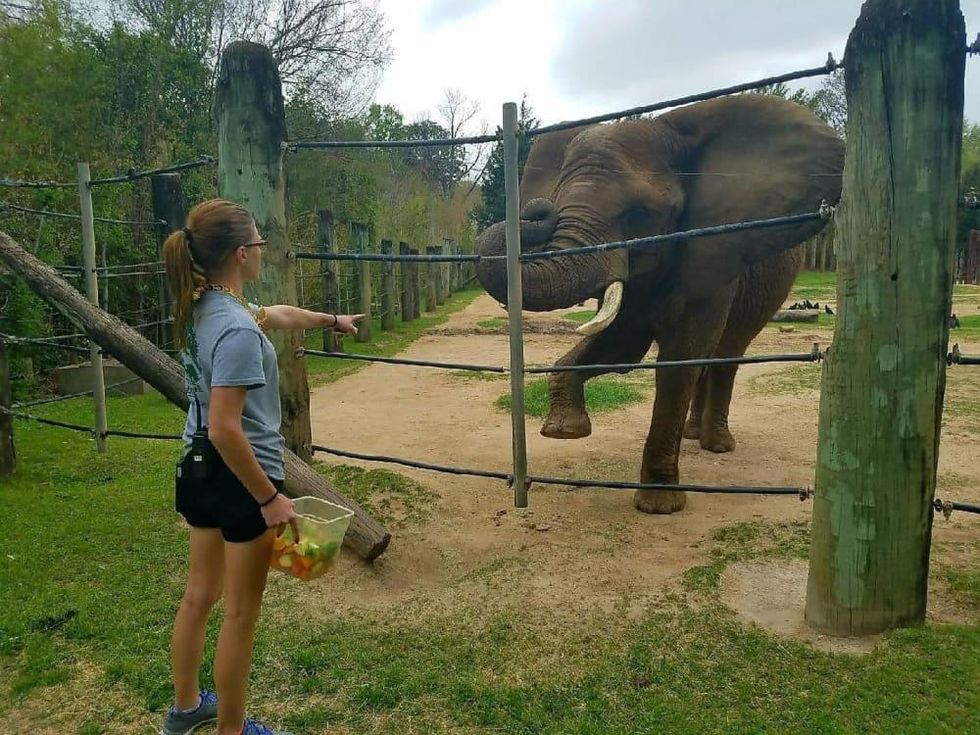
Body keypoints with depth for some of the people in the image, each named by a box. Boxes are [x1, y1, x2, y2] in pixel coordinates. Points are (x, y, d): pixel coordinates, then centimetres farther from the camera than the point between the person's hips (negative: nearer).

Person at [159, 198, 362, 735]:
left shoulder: (204, 307, 4)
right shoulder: (238, 330, -26)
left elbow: (277, 314, 22)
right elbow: (226, 428, -29)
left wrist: (332, 319, 37)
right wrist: (270, 499, -22)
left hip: (199, 470, 9)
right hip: (239, 477, -9)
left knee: (200, 595, 23)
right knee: (241, 613, 8)